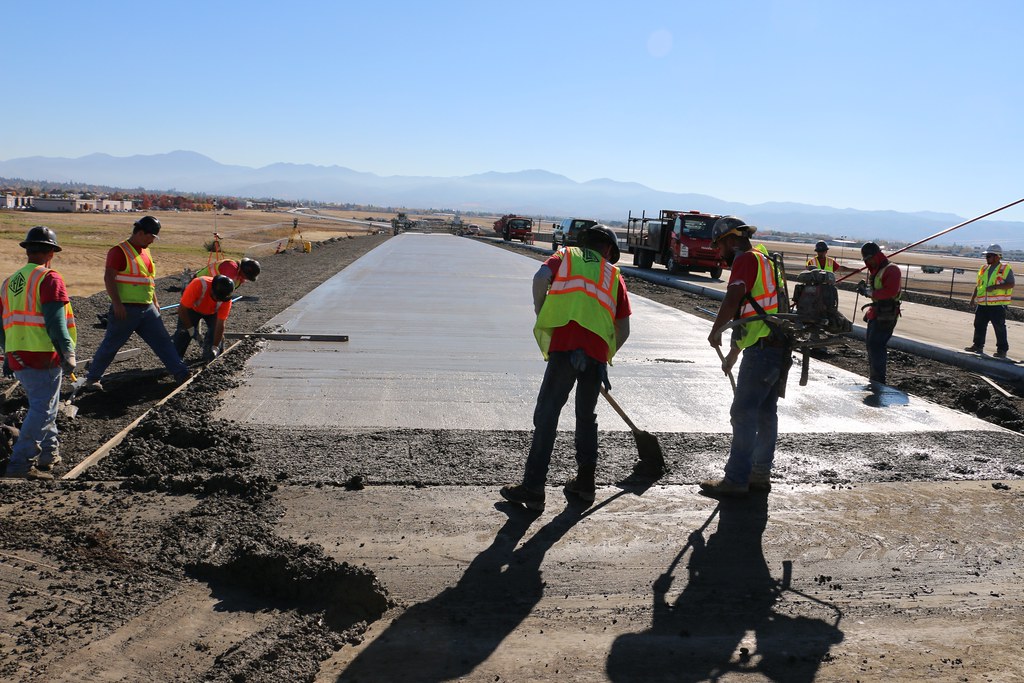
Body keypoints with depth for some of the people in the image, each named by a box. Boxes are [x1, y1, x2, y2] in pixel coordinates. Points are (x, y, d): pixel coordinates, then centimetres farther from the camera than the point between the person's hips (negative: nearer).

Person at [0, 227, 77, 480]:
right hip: (43, 356, -8)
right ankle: (21, 463, -9)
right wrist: (68, 353, -16)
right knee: (42, 409, -4)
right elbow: (55, 321, -17)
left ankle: (49, 454, 29)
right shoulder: (49, 278, -8)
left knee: (41, 405, 21)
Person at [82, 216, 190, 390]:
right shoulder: (119, 251, -11)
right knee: (110, 345, 1)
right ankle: (92, 378, 14)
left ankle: (180, 372, 5)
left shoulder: (145, 251, 15)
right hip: (126, 309, -7)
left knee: (163, 341, 4)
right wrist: (117, 303, -23)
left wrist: (155, 302, 22)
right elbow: (109, 278, -17)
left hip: (147, 308, 8)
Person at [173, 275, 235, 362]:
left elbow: (220, 325, -32)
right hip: (192, 308, -2)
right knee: (183, 332, -17)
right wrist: (192, 330, -29)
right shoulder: (198, 285, -43)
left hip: (212, 312, 2)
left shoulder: (226, 300, -35)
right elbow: (182, 309, -34)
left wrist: (215, 348, -36)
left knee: (215, 332, -14)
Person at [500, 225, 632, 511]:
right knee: (587, 417, 19)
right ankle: (585, 482, 26)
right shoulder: (614, 274, 25)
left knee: (546, 415, -2)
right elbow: (623, 329, 20)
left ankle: (533, 488, -3)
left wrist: (541, 315, 9)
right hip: (598, 350, 3)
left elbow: (540, 278, -4)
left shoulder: (565, 255, 20)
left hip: (566, 344, -3)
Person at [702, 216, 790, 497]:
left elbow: (733, 298, -25)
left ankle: (736, 479, -1)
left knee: (744, 414, -5)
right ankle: (760, 474, 22)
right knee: (766, 413, 14)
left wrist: (715, 331, -11)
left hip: (762, 350, -10)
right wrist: (732, 353, 30)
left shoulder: (746, 259, -8)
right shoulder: (763, 260, 23)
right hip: (778, 348, 10)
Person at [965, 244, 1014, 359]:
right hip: (983, 304, 6)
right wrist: (973, 297, 11)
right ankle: (978, 346, 22)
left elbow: (1011, 284, -11)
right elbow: (978, 285, 21)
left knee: (999, 327, -3)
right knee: (979, 325, 11)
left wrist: (995, 287, -20)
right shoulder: (984, 269, 16)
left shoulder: (1005, 269, -3)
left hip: (998, 305, -6)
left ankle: (1002, 350, 3)